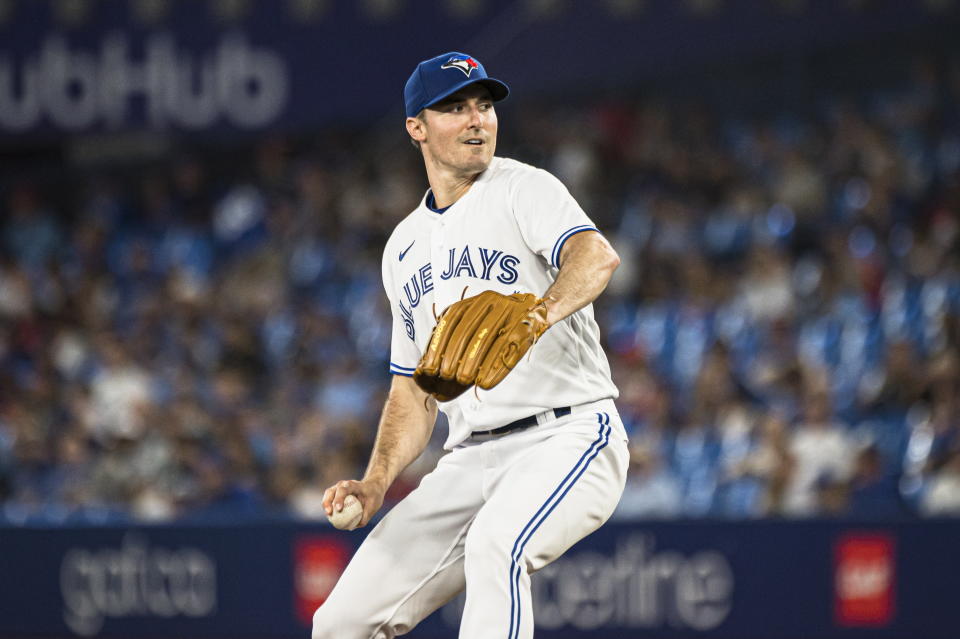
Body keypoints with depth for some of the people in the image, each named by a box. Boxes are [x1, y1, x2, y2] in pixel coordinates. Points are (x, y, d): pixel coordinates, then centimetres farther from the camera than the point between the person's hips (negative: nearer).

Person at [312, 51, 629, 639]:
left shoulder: (523, 189, -2)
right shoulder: (405, 248, 19)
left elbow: (597, 256, -25)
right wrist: (376, 483, 5)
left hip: (569, 438, -6)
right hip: (469, 460, 7)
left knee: (495, 544, -38)